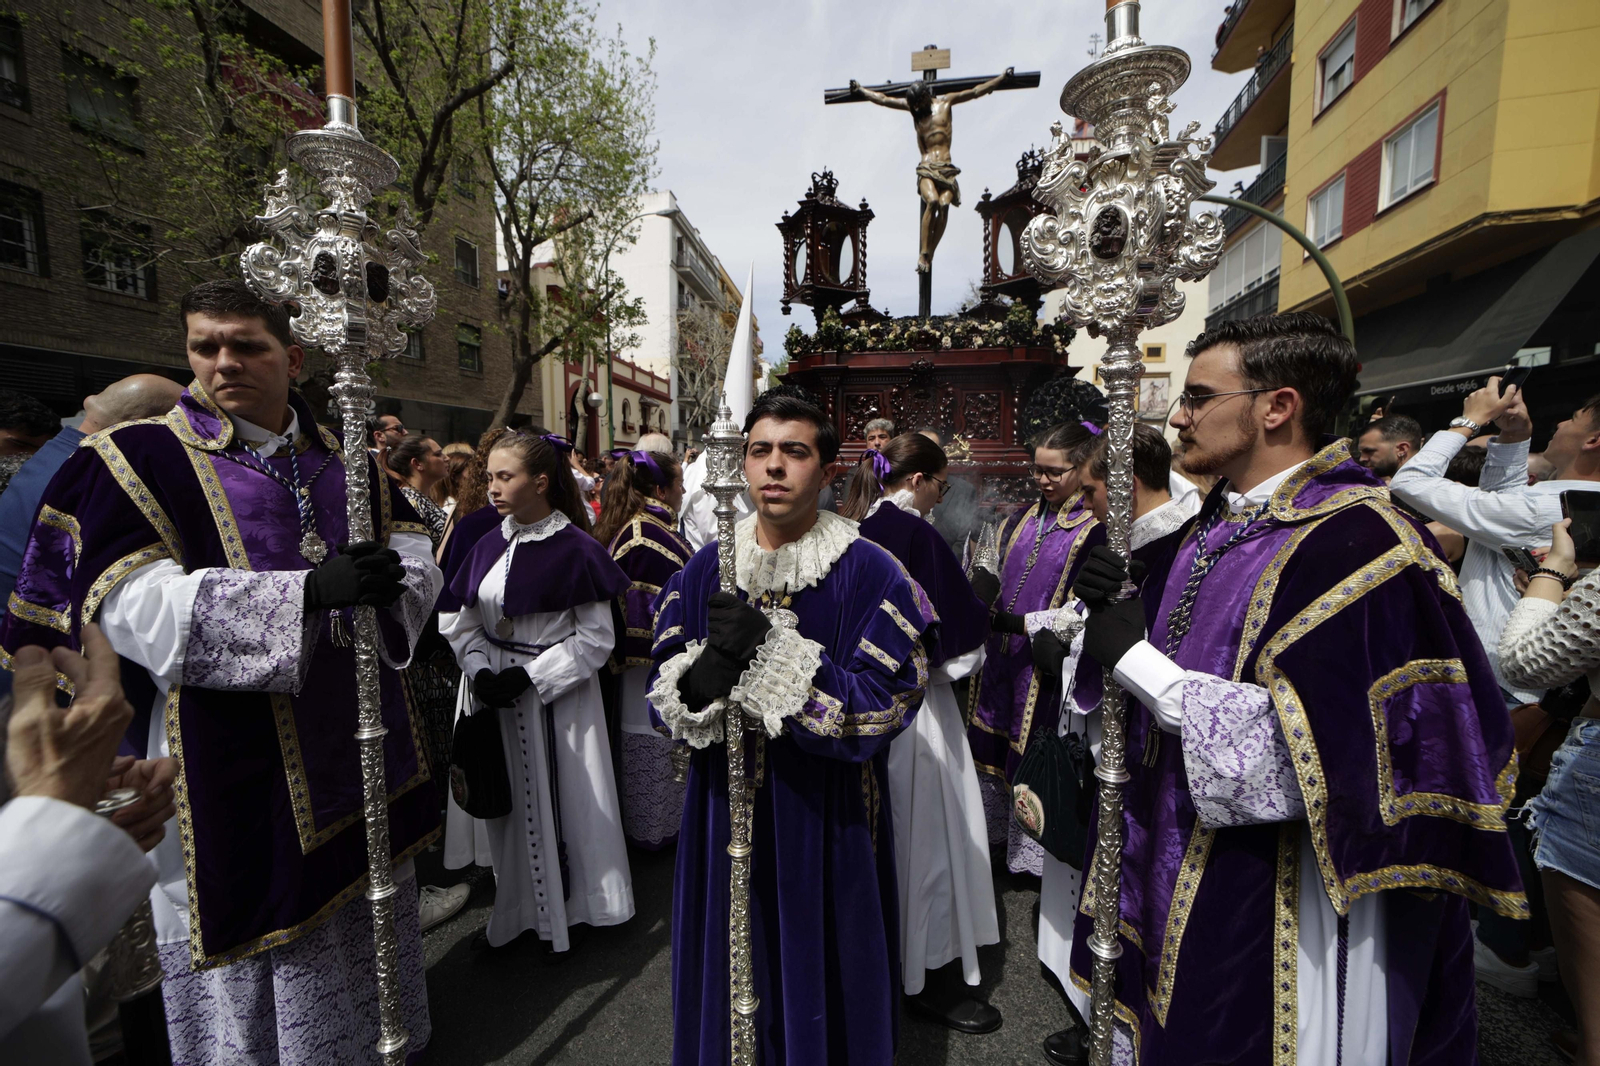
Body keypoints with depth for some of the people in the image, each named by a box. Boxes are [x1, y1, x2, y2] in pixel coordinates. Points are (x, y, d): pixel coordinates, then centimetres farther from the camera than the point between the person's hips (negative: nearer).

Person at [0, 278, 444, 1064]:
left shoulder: (346, 460, 8)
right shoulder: (138, 460, -5)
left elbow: (415, 557, 3)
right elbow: (137, 608, -19)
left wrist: (389, 584, -21)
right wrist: (312, 591, -32)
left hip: (362, 743, 5)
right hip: (234, 765, -4)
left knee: (368, 910, 21)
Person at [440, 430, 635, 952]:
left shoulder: (577, 549, -14)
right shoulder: (490, 545, 4)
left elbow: (595, 637, -13)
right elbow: (460, 622, 6)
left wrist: (529, 677, -17)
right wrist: (481, 672, -10)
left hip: (557, 695, -5)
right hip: (495, 694, 5)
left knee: (558, 800, 7)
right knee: (506, 803, 16)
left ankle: (566, 907, 31)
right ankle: (514, 908, 37)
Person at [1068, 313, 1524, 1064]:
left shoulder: (1357, 541, -21)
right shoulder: (1214, 525, 4)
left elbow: (1311, 756, -27)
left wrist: (1135, 658, -24)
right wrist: (1122, 610, -9)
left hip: (1274, 914, -7)